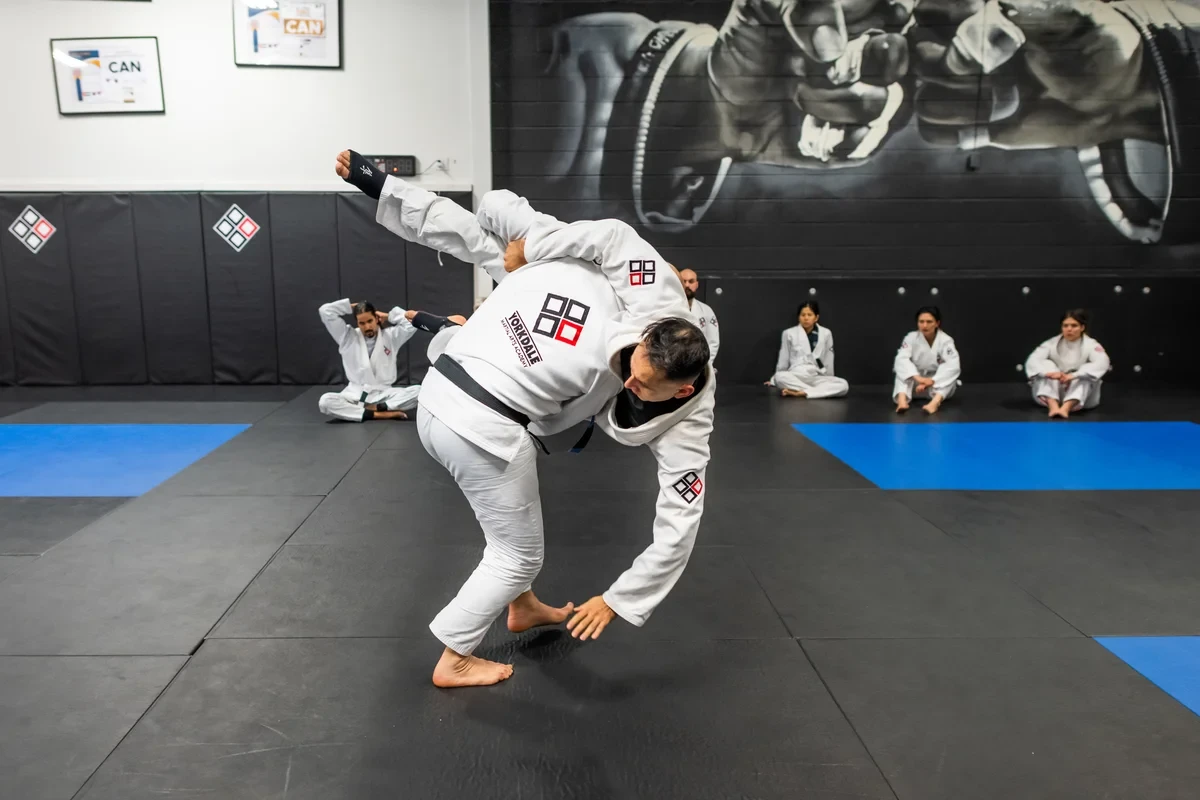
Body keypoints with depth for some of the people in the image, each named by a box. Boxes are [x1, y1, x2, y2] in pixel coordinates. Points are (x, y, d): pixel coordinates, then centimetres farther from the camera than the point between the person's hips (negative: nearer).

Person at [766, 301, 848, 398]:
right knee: (780, 377, -37)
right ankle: (821, 391, -33)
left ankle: (802, 393, -35)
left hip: (817, 378, 2)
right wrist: (774, 380, 20)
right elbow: (783, 360, 12)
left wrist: (829, 383, 18)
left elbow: (828, 360, 13)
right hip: (795, 377, -2)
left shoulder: (826, 333, 4)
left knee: (843, 385, -27)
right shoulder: (789, 333, 1)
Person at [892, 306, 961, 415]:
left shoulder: (945, 340, -16)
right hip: (916, 383, 1)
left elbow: (953, 365, -31)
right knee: (902, 370, -26)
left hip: (938, 383, -1)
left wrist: (931, 381, -43)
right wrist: (917, 377, -45)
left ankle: (935, 403, -56)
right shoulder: (911, 338, -12)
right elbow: (901, 359, -29)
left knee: (951, 372, -31)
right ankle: (902, 401, -52)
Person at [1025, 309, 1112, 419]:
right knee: (1047, 365, -22)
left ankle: (1066, 408, -50)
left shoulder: (1090, 345, -7)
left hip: (1081, 395, -1)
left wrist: (1074, 375, -42)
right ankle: (1053, 406, -43)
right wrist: (1048, 372, -41)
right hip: (1053, 392, 1)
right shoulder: (1052, 343, -4)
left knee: (1087, 372, -28)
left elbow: (1102, 363, -28)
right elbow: (1032, 360, -19)